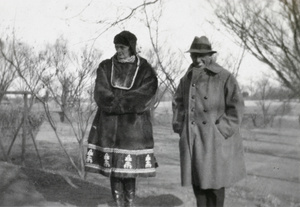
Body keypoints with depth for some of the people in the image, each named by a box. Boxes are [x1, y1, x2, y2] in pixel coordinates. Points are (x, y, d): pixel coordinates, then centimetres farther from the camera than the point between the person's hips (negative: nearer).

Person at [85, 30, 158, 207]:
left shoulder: (145, 71, 0)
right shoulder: (106, 67, 6)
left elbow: (142, 99, -13)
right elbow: (101, 96, -6)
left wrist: (114, 100, -14)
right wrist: (127, 101, -16)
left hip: (133, 126, -2)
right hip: (109, 126, 2)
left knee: (129, 172, -2)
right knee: (113, 168, 3)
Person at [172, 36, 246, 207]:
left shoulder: (225, 78, -6)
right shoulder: (188, 78, 10)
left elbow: (236, 106, -10)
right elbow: (178, 103, 21)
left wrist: (222, 131, -14)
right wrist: (180, 127, 10)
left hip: (215, 139, -4)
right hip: (192, 139, 5)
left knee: (215, 181, 0)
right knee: (197, 179, 8)